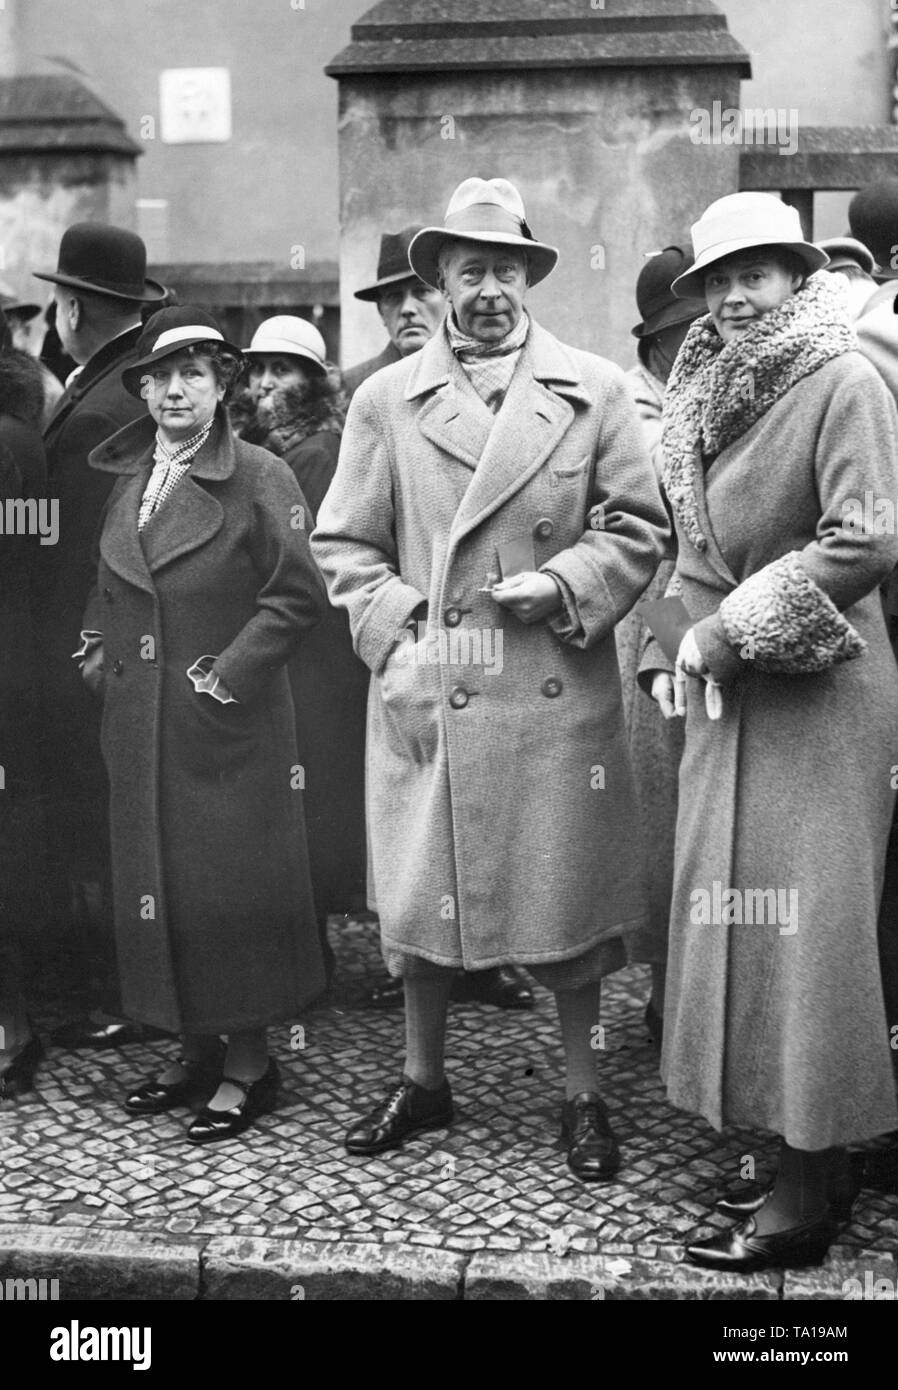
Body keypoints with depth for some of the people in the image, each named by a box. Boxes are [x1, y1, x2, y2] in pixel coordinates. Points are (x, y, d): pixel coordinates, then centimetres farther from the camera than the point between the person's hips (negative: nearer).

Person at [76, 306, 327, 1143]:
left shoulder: (258, 478, -8)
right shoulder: (126, 480, 11)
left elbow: (299, 594, -11)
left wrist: (228, 674, -14)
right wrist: (98, 649, 8)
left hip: (227, 727, -6)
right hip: (138, 725, 6)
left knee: (231, 885, 0)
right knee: (154, 885, 11)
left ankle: (249, 1065, 13)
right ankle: (195, 1049, 25)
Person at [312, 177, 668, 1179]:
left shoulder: (594, 390, 6)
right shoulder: (384, 399, 7)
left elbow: (637, 528, 6)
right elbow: (345, 543, 7)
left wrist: (565, 584, -11)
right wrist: (395, 645, -5)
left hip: (559, 692, -1)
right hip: (422, 692, 1)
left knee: (565, 890, 6)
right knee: (419, 887, 9)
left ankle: (581, 1094, 22)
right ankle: (422, 1080, 28)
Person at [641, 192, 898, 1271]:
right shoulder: (707, 399, 13)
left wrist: (724, 630, -16)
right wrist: (669, 650, 5)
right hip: (727, 698, 8)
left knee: (802, 928, -4)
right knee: (738, 921, 10)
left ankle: (808, 1199, 8)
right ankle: (805, 1158, 22)